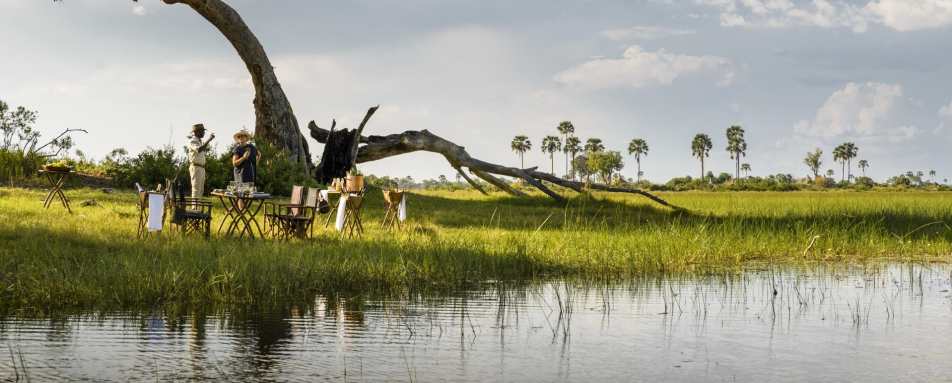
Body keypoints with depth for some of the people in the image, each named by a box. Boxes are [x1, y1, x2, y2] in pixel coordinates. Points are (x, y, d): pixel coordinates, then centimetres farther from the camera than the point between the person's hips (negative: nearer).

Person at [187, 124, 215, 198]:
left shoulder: (200, 142, 19)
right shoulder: (192, 141, -9)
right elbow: (199, 150, -29)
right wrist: (209, 140, -28)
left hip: (202, 168, 9)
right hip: (195, 167, -9)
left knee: (201, 191, 9)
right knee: (196, 189, -11)